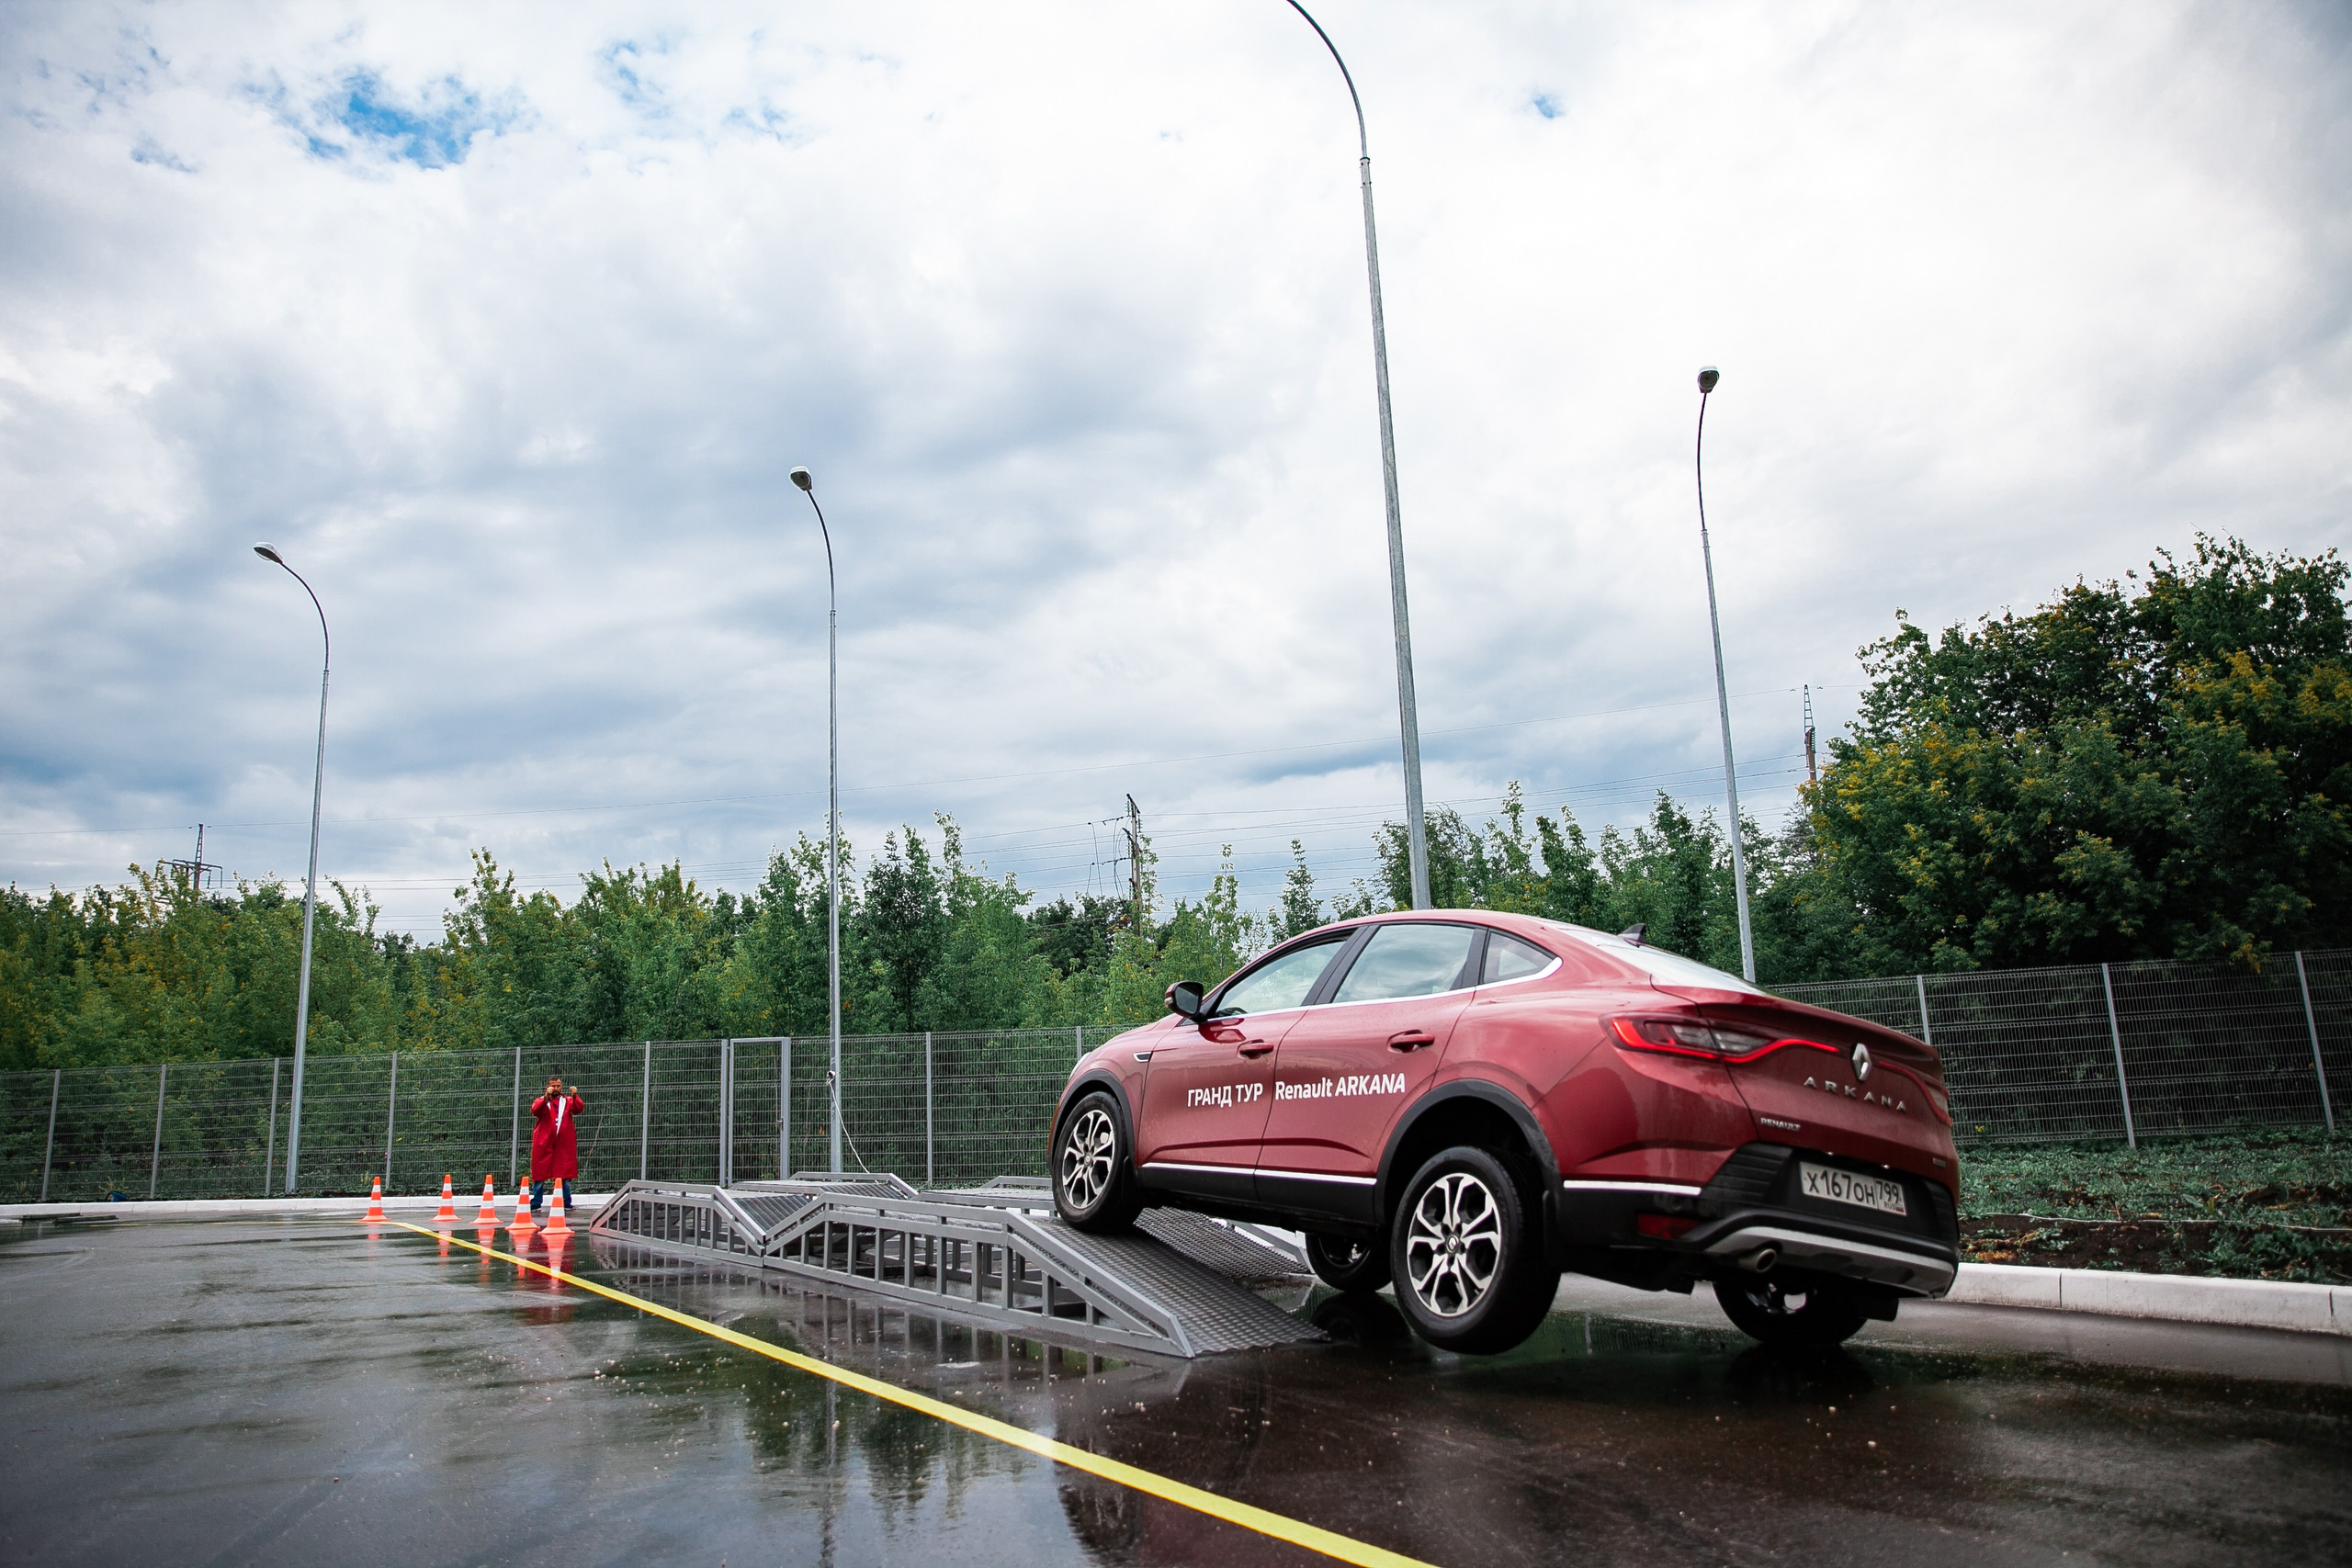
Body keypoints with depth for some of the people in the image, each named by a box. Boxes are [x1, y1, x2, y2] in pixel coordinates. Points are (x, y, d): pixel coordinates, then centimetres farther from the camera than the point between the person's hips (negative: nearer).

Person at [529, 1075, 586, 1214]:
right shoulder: (541, 1101, 8)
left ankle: (566, 1204, 9)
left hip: (564, 1144, 1)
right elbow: (535, 1110, -13)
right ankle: (535, 1205, 7)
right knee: (540, 1175, 1)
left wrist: (575, 1096, -24)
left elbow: (579, 1109, -6)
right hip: (544, 1144, -1)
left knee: (566, 1175, 3)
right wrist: (546, 1097, -27)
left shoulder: (568, 1101, 12)